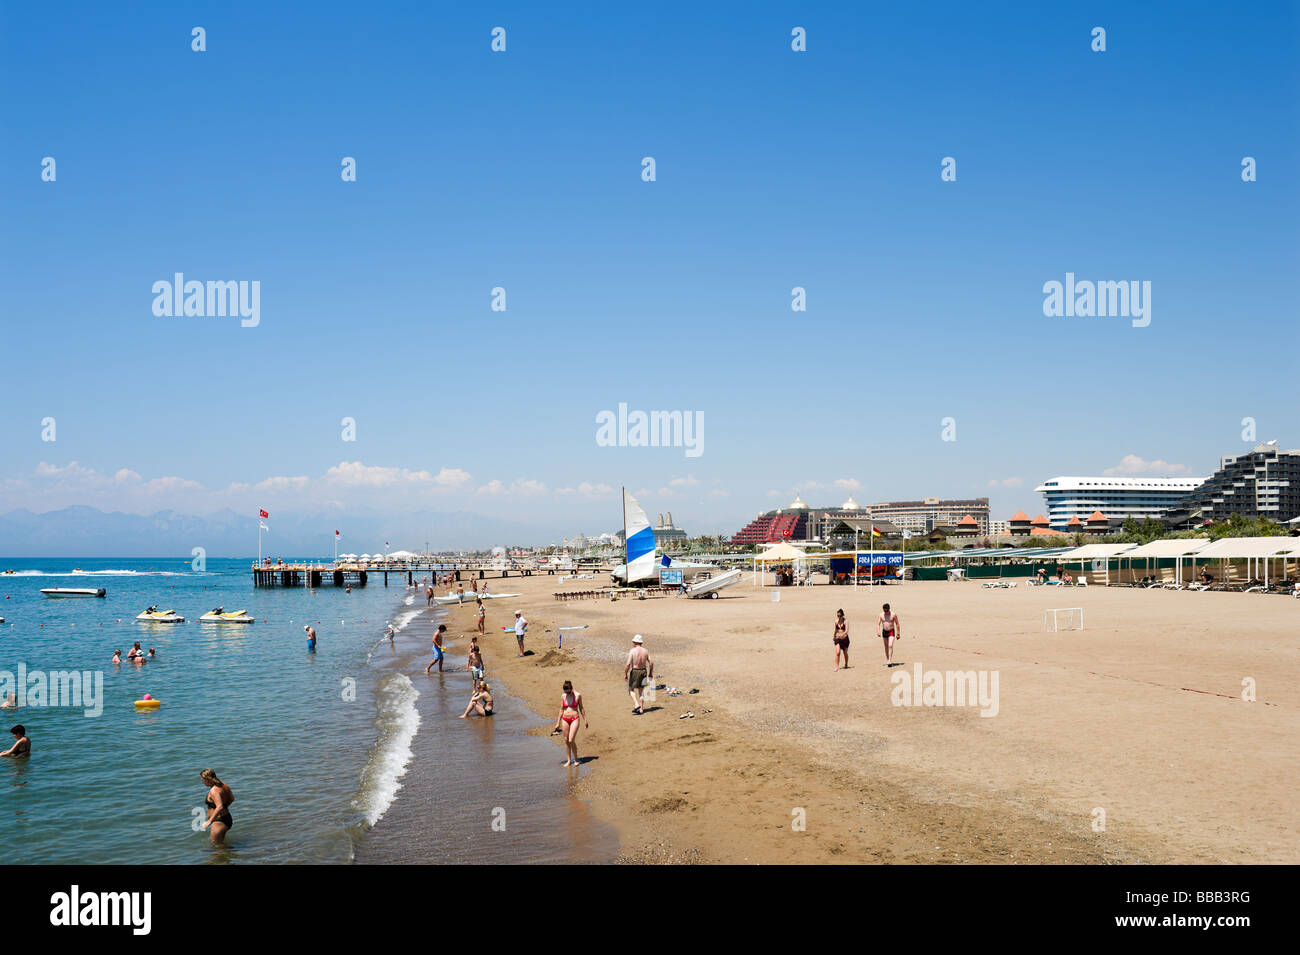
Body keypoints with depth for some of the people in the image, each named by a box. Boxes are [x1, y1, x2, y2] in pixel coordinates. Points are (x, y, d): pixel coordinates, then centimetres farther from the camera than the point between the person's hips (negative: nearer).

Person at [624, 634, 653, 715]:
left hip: (635, 672, -5)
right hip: (643, 671, 5)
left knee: (631, 689, 11)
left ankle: (636, 705, -7)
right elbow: (651, 662, 2)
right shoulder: (645, 651, 1)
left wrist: (625, 674, -7)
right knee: (640, 690, 14)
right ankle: (641, 709, 13)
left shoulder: (632, 651, -13)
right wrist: (650, 673, 13)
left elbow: (628, 664, -18)